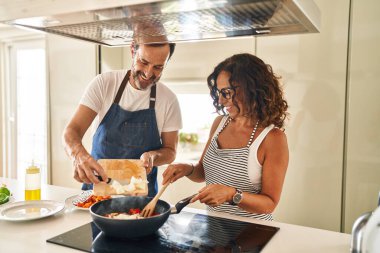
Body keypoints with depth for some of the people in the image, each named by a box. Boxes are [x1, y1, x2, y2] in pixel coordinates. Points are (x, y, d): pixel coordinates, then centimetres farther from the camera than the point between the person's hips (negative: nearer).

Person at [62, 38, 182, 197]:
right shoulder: (104, 83, -6)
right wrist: (78, 154, -32)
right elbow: (72, 130, -10)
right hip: (97, 184, -1)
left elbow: (170, 151, 4)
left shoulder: (169, 100, -4)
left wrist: (152, 156, -18)